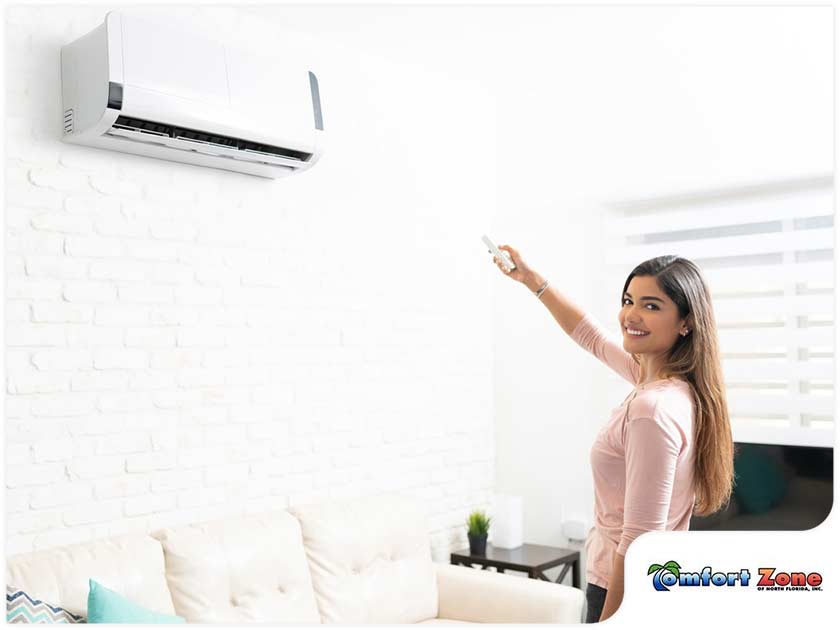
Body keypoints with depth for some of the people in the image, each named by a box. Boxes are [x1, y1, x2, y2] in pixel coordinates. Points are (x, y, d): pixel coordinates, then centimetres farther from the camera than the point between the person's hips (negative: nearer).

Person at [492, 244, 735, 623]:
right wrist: (532, 279, 20)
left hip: (625, 592, -9)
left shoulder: (653, 409, -27)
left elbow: (640, 542, -25)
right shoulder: (656, 376, 0)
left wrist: (607, 619, -19)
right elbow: (592, 337, 17)